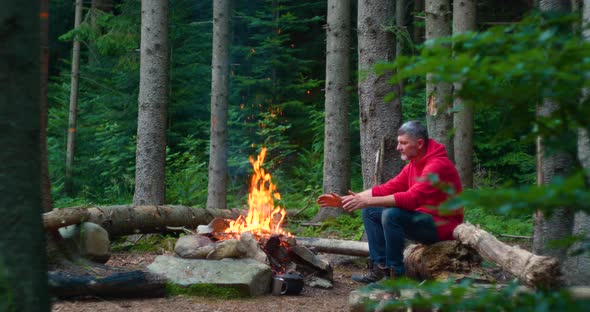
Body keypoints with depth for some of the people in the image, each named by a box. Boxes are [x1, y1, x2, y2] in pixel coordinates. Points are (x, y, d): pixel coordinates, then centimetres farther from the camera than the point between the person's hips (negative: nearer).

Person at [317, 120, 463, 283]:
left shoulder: (438, 165, -21)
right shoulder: (413, 165, 9)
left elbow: (412, 198, -33)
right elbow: (385, 189, 7)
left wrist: (368, 201, -33)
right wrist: (345, 200, -1)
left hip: (442, 226, -10)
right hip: (422, 219, 10)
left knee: (392, 214, -31)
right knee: (370, 212, 4)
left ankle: (396, 273, -18)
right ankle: (380, 267, 0)